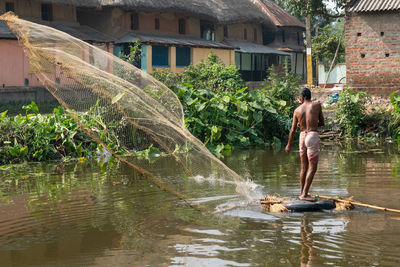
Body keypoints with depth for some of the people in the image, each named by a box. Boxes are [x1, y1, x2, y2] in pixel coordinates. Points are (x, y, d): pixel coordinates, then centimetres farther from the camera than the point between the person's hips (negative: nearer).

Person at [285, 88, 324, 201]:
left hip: (302, 136, 4)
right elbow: (322, 123, 8)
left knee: (304, 167, 16)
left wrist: (289, 145, 16)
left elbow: (293, 130, 6)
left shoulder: (297, 110, 7)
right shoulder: (317, 105, 2)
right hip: (313, 135, -4)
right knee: (312, 167, -4)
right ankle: (304, 194, -12)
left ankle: (302, 192, 21)